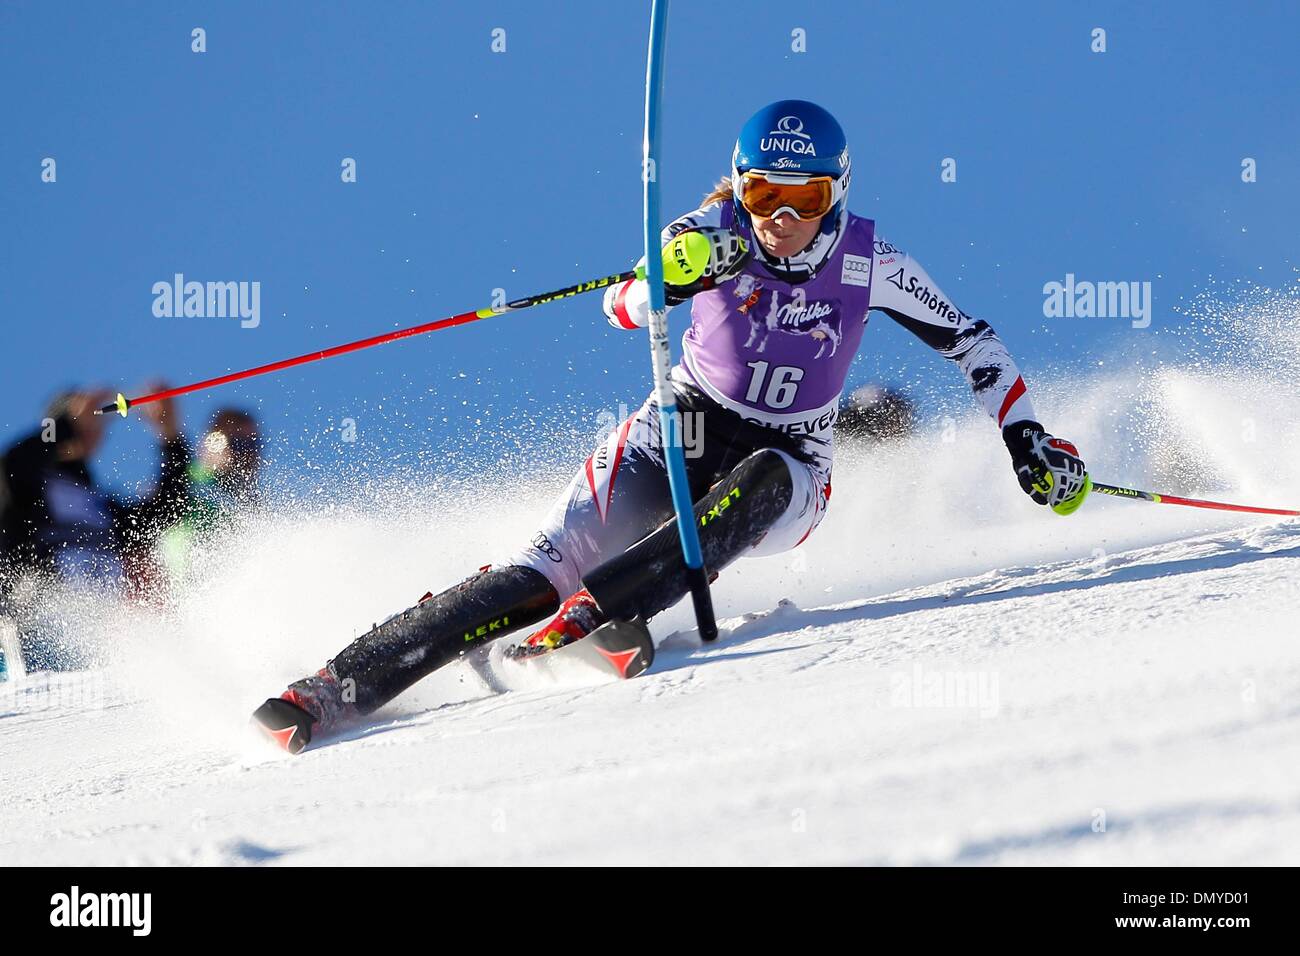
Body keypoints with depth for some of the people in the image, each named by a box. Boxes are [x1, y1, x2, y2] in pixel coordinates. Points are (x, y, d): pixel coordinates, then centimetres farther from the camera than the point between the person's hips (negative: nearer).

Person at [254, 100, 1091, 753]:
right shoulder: (716, 235, -12)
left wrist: (1030, 443, -2)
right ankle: (345, 682, -24)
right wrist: (675, 272, -49)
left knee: (757, 485, -38)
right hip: (676, 439, -1)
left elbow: (972, 342, 4)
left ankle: (598, 606, -49)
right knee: (544, 570, -20)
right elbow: (625, 308, -28)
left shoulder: (867, 262, -9)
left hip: (785, 475, 1)